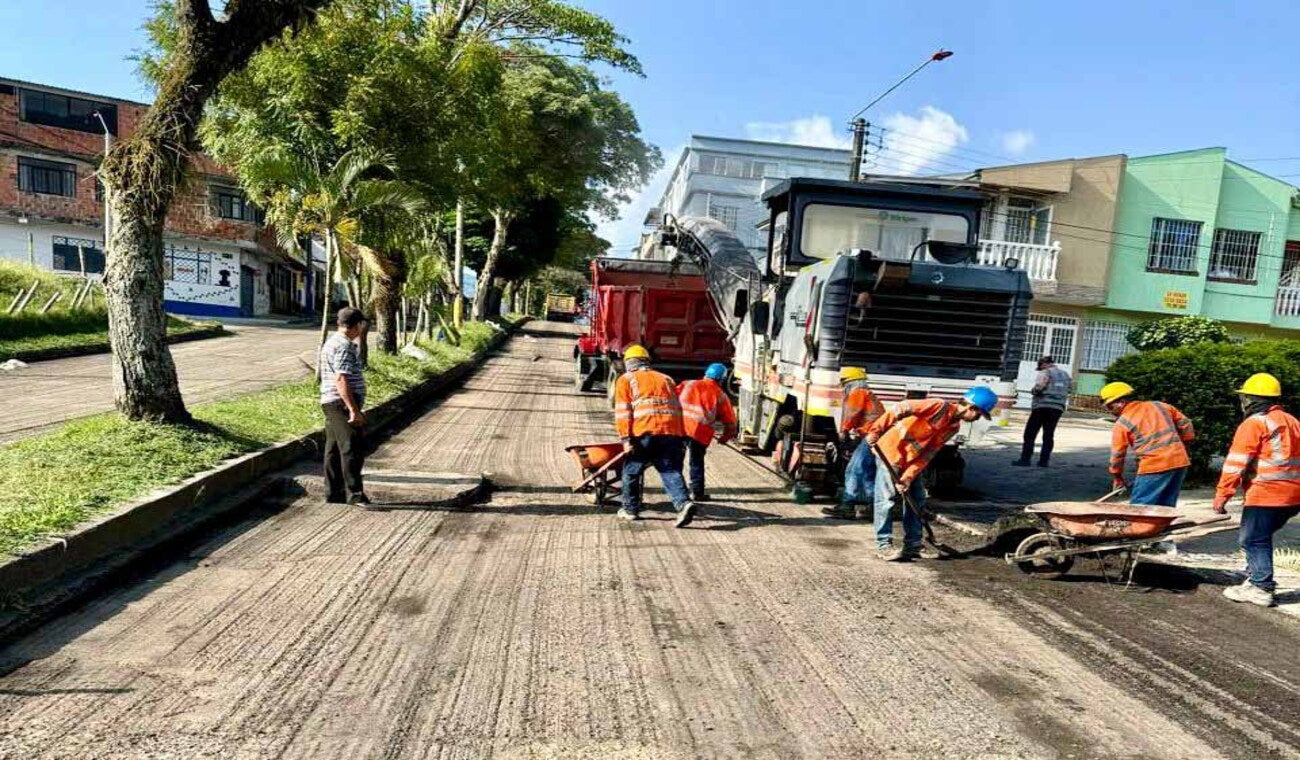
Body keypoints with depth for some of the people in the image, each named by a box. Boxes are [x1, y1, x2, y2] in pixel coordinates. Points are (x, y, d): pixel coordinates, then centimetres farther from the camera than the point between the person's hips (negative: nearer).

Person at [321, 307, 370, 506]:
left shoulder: (332, 341, 18)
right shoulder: (344, 346, -15)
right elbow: (341, 380, -24)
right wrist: (354, 409, -26)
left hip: (331, 404, 11)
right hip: (343, 405, -11)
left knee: (334, 450, 13)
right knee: (352, 450, -10)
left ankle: (333, 494, 20)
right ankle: (355, 496, -9)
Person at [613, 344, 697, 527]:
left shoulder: (625, 380, 14)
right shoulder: (666, 379, 27)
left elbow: (622, 412, 1)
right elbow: (678, 409, 21)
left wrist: (625, 439, -4)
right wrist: (681, 439, 20)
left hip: (644, 432, -3)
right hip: (672, 432, 3)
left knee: (631, 471, 14)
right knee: (671, 472, 1)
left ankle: (630, 509, 22)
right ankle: (684, 503, -20)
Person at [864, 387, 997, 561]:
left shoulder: (954, 427, 3)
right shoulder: (939, 406, -21)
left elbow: (928, 453, 0)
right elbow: (899, 409, -27)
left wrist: (909, 476, -9)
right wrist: (875, 431, -30)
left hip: (911, 459, 9)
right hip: (890, 451, -9)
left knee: (916, 499, 9)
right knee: (887, 498, -6)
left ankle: (913, 545, 18)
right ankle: (884, 545, 2)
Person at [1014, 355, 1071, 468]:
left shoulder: (1046, 372, -5)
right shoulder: (1066, 375, 17)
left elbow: (1038, 387, -18)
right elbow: (1068, 392, 17)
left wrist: (1032, 391, 1)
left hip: (1042, 406, -6)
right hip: (1058, 408, 6)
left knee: (1030, 434, -2)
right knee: (1048, 435, 11)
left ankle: (1025, 459, -6)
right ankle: (1044, 461, 7)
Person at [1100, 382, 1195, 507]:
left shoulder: (1122, 423, -3)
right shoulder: (1159, 405, 12)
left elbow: (1117, 454, 1)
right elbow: (1185, 425, 16)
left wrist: (1117, 478, 13)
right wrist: (1182, 448, 26)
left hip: (1154, 467, -7)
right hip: (1180, 463, 7)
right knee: (1166, 508, 15)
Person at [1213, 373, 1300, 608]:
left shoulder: (1254, 424, -10)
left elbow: (1235, 463, -14)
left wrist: (1222, 494, -12)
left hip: (1266, 495, -9)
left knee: (1253, 539, -1)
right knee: (1261, 536, 19)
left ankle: (1261, 588, 0)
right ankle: (1257, 578, 24)